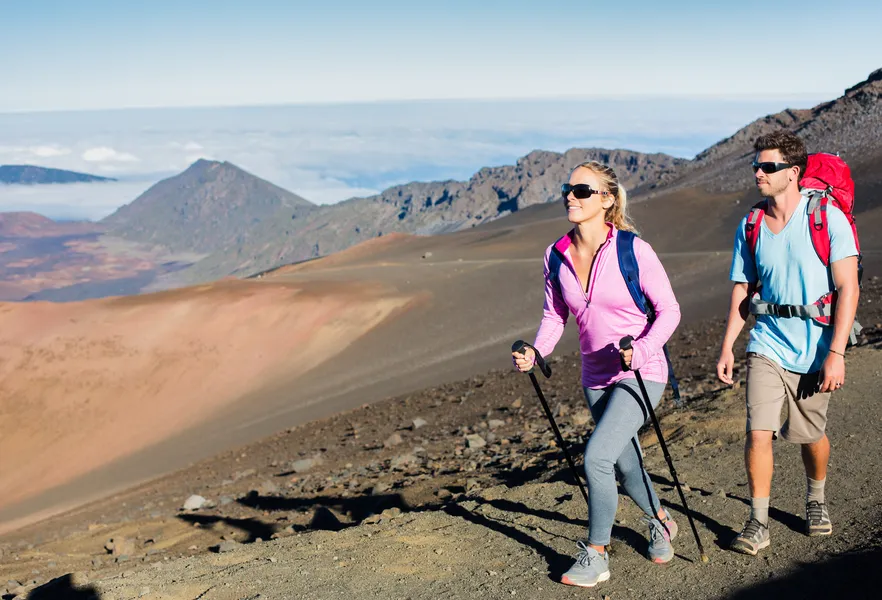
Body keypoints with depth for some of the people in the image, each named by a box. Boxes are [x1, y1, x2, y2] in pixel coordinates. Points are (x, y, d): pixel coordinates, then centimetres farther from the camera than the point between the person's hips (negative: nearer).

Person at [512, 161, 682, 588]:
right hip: (596, 377, 6)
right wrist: (535, 352, -9)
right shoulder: (556, 255, -2)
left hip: (641, 373, -6)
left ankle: (595, 556, 0)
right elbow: (555, 315, 8)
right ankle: (660, 522, 48)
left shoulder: (633, 249, -17)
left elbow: (669, 309, -12)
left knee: (596, 455, -18)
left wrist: (641, 351, -27)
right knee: (626, 465, 18)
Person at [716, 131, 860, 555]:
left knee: (811, 435, 11)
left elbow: (848, 289, -12)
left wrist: (836, 353, -18)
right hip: (767, 346, 2)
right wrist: (727, 347, 2)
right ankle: (758, 523, 1)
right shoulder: (750, 227, 3)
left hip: (814, 349, -2)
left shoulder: (827, 218, -9)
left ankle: (816, 500, 40)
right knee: (758, 433, -10)